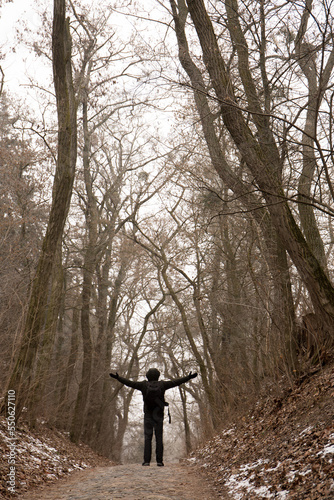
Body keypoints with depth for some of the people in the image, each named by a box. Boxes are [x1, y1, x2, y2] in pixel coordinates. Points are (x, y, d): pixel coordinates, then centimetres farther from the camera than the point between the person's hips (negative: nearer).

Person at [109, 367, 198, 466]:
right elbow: (175, 382, 2)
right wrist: (188, 377, 8)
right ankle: (159, 460, 0)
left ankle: (147, 460, -5)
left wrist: (118, 377, 11)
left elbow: (130, 383, 2)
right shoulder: (162, 385, -2)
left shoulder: (144, 385, -2)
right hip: (159, 416, 0)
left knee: (147, 438, 1)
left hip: (148, 415, 0)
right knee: (159, 438, 3)